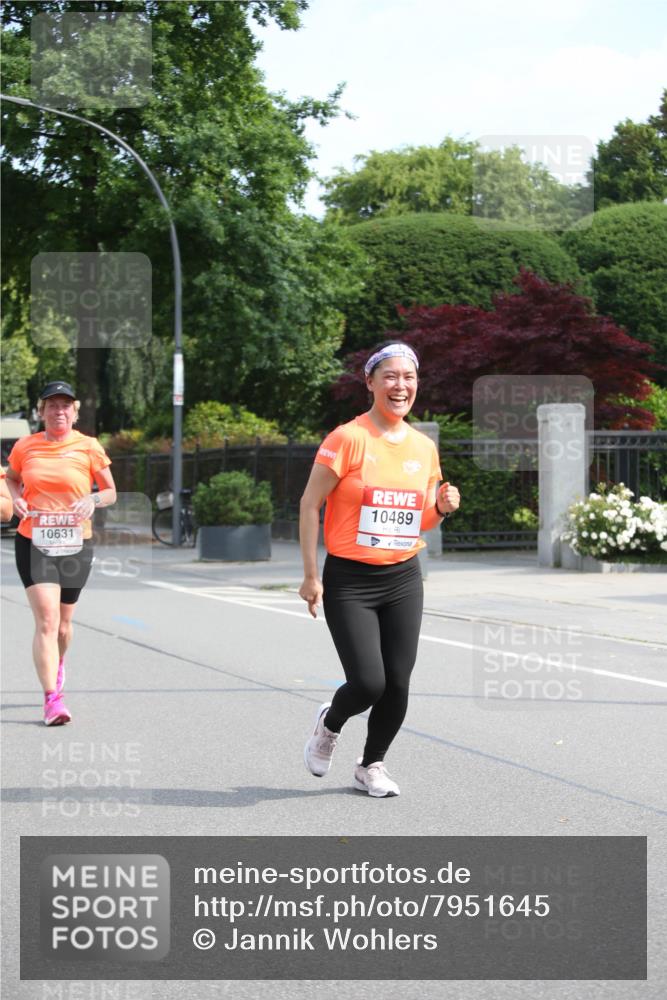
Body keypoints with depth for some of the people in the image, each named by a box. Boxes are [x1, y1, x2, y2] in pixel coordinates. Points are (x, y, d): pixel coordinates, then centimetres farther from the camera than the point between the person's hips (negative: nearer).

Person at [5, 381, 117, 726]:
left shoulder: (89, 447, -1)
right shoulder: (24, 446, 2)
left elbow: (110, 492, 8)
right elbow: (12, 477, 21)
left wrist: (93, 500, -15)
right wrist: (16, 498, -1)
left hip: (75, 545, 1)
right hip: (33, 543, -1)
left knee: (62, 624, 13)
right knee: (46, 620, -15)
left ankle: (56, 664, 47)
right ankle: (52, 698, -17)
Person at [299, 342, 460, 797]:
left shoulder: (424, 447, 7)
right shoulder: (348, 438, -10)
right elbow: (310, 504, -9)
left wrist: (442, 507, -5)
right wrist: (311, 576, -11)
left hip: (404, 580, 5)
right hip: (349, 580, -5)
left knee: (398, 683, 2)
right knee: (368, 683, -12)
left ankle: (372, 764, 27)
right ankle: (330, 723, 23)